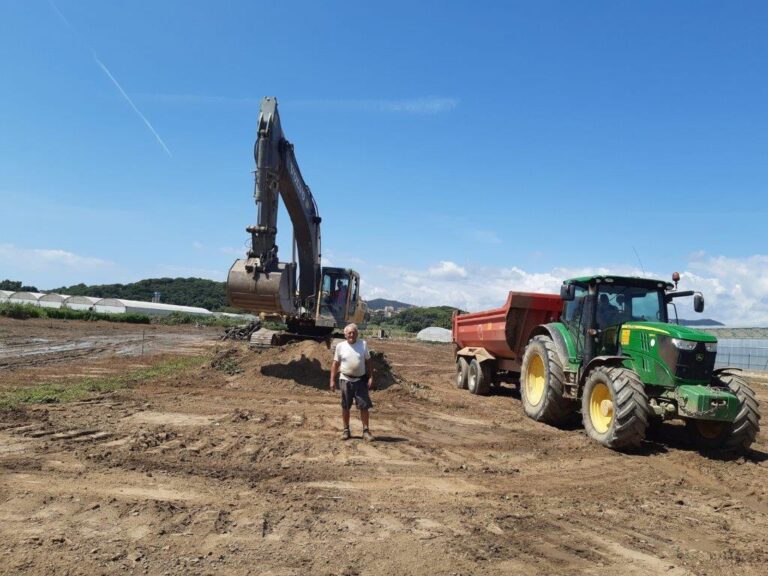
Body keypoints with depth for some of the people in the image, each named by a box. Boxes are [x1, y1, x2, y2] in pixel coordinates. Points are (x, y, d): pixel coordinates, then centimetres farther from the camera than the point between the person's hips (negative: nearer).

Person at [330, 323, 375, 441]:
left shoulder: (363, 344, 0)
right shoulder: (340, 346, -1)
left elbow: (368, 362, 5)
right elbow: (335, 364, 3)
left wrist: (371, 377, -1)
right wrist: (332, 380, -1)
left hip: (361, 380, 0)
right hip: (346, 380, 0)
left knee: (364, 406, 0)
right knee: (345, 407, 9)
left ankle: (366, 431, 9)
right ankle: (346, 430, 21)